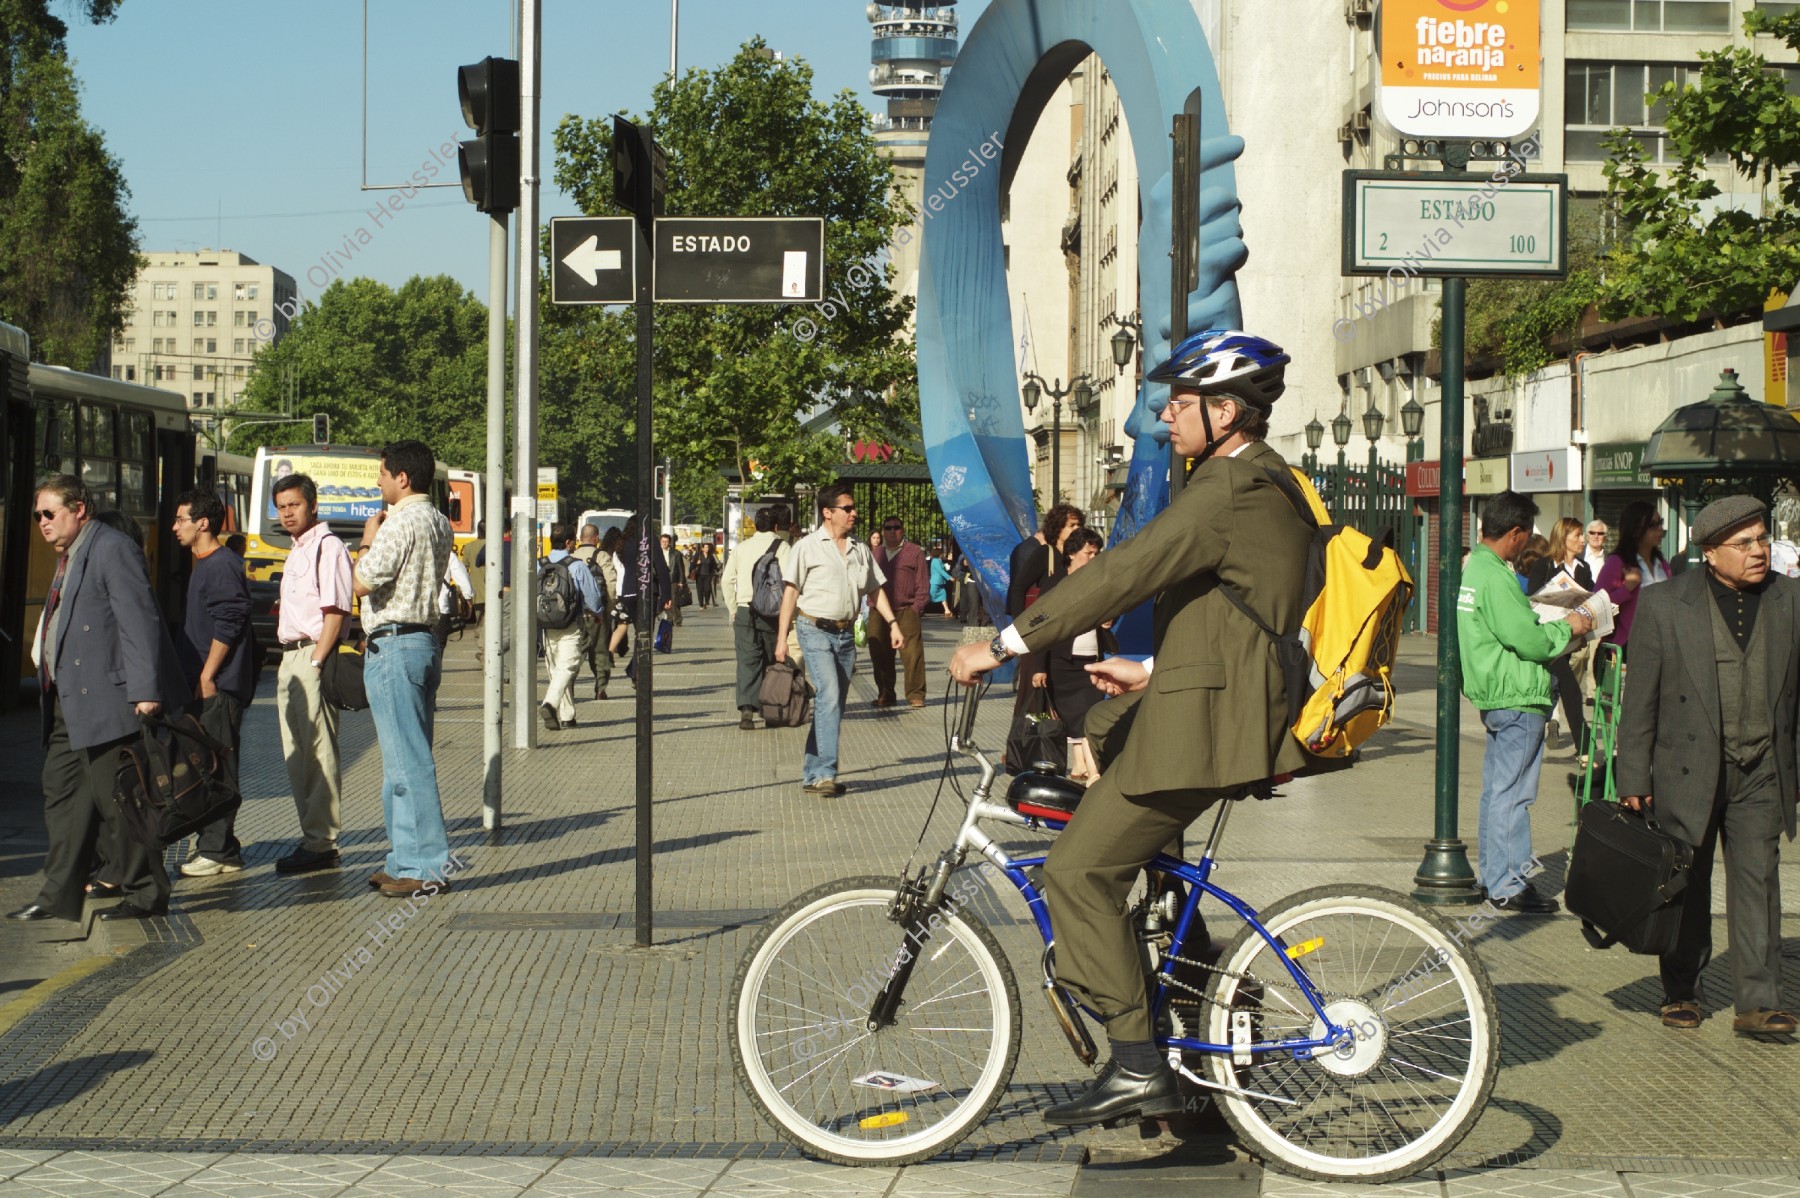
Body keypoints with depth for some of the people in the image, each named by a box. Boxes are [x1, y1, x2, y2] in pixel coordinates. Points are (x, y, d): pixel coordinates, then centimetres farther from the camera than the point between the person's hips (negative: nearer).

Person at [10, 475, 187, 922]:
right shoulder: (69, 558, 20)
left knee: (115, 799, -5)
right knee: (61, 791, 12)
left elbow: (140, 622, -18)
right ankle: (59, 897, 18)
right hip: (68, 703, 11)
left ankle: (145, 894, 6)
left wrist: (145, 692, -23)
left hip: (106, 701, -11)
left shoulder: (112, 549, -11)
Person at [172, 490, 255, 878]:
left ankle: (216, 852, -6)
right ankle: (217, 846, 16)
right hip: (203, 685, 10)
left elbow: (228, 626, -19)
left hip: (218, 686, -10)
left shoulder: (222, 566, -12)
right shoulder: (204, 566, 19)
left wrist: (207, 676, -19)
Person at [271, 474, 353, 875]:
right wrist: (288, 664, 16)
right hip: (290, 657, 10)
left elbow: (336, 610, -17)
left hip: (312, 654, -10)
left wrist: (315, 662, -21)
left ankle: (321, 844, -6)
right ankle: (311, 837, 17)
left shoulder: (328, 547, -9)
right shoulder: (296, 551, 21)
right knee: (295, 755, 11)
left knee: (317, 753, -8)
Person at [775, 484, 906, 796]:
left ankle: (812, 775, 14)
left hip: (846, 633, 6)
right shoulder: (807, 547, -3)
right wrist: (782, 638, -10)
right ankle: (825, 773, -21)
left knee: (834, 705, 7)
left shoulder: (860, 550, 13)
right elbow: (790, 592, -5)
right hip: (815, 630, -6)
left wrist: (893, 623, 8)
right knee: (829, 696, -19)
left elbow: (874, 589, 19)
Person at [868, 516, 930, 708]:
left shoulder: (914, 552, 4)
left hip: (906, 612, -4)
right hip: (879, 613, 4)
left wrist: (916, 608, -5)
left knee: (912, 654, -10)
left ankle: (916, 695, -5)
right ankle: (885, 695, 15)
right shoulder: (877, 553, 18)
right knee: (880, 656, 5)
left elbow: (923, 584, 1)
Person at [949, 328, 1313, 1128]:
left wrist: (1000, 646, -18)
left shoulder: (1229, 489, -16)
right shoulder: (1266, 482, 17)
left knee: (1079, 871, -8)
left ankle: (1137, 1068, -5)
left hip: (1202, 722, -11)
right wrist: (1154, 671, 19)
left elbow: (1123, 575, -21)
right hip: (1211, 705, 11)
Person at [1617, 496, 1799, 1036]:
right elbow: (1640, 699, -2)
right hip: (1688, 772, -1)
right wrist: (1634, 778, -3)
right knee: (1686, 887, 9)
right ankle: (1681, 993, 23)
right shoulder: (1664, 606, -5)